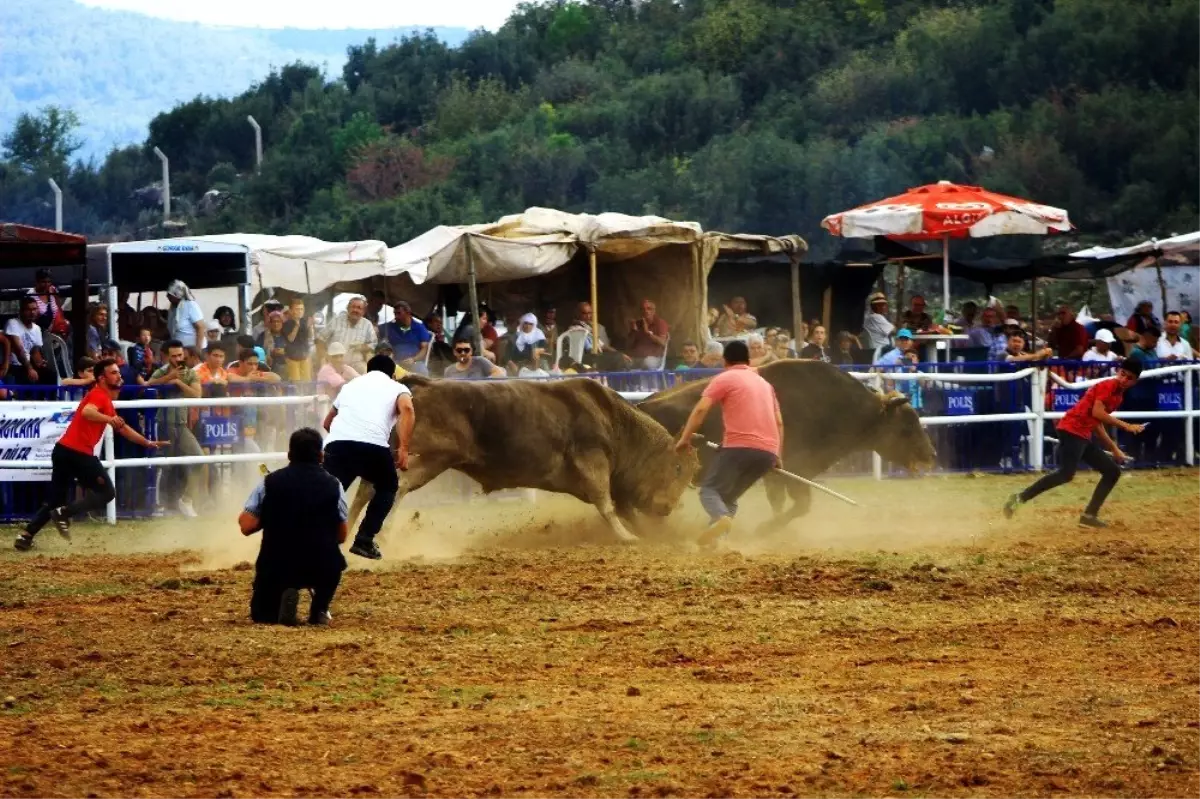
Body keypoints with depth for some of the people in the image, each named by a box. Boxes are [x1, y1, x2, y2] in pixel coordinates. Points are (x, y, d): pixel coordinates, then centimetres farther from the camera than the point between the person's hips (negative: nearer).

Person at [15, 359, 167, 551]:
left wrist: (148, 443, 38)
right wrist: (109, 419, -43)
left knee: (56, 501, 14)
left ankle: (26, 535, 5)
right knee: (107, 493, -2)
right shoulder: (99, 395, -7)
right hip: (77, 452, -10)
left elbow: (123, 428, 36)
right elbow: (87, 412, -30)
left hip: (64, 451, 10)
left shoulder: (106, 401, 25)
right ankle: (64, 514, -12)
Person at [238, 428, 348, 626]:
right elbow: (341, 537, 8)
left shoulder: (269, 482, 1)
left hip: (276, 567, 0)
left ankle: (284, 599, -9)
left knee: (262, 615, 27)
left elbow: (247, 527, -2)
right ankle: (319, 609, 13)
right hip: (322, 568, 0)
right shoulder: (333, 485, 1)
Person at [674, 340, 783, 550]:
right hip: (768, 452, 6)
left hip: (739, 446, -6)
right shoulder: (764, 383, 26)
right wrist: (778, 455, 30)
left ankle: (721, 517, -31)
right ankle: (713, 537, -5)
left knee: (710, 489, 3)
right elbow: (779, 422, 26)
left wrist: (685, 438, -3)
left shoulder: (724, 379, 6)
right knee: (728, 496, 18)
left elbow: (701, 409, -6)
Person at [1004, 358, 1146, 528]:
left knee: (1113, 471, 11)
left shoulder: (1118, 396, 19)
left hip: (1083, 437, 10)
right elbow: (1096, 412, -21)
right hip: (1072, 431, -10)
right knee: (1066, 474, -25)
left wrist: (1114, 449, 26)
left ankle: (1089, 516, 7)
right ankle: (1020, 499, -26)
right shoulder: (1107, 386, -8)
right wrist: (1126, 426, -18)